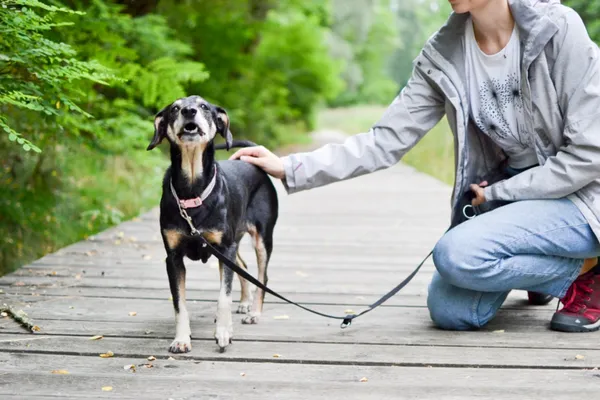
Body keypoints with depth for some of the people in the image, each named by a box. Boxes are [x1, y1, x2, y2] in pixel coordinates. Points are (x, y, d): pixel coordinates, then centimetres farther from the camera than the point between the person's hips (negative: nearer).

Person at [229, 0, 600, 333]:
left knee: (457, 252, -27)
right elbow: (386, 141, -6)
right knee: (450, 310, -7)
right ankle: (552, 268, 19)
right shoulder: (444, 55, -5)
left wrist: (498, 193, -13)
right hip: (506, 192, 6)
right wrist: (290, 168, -12)